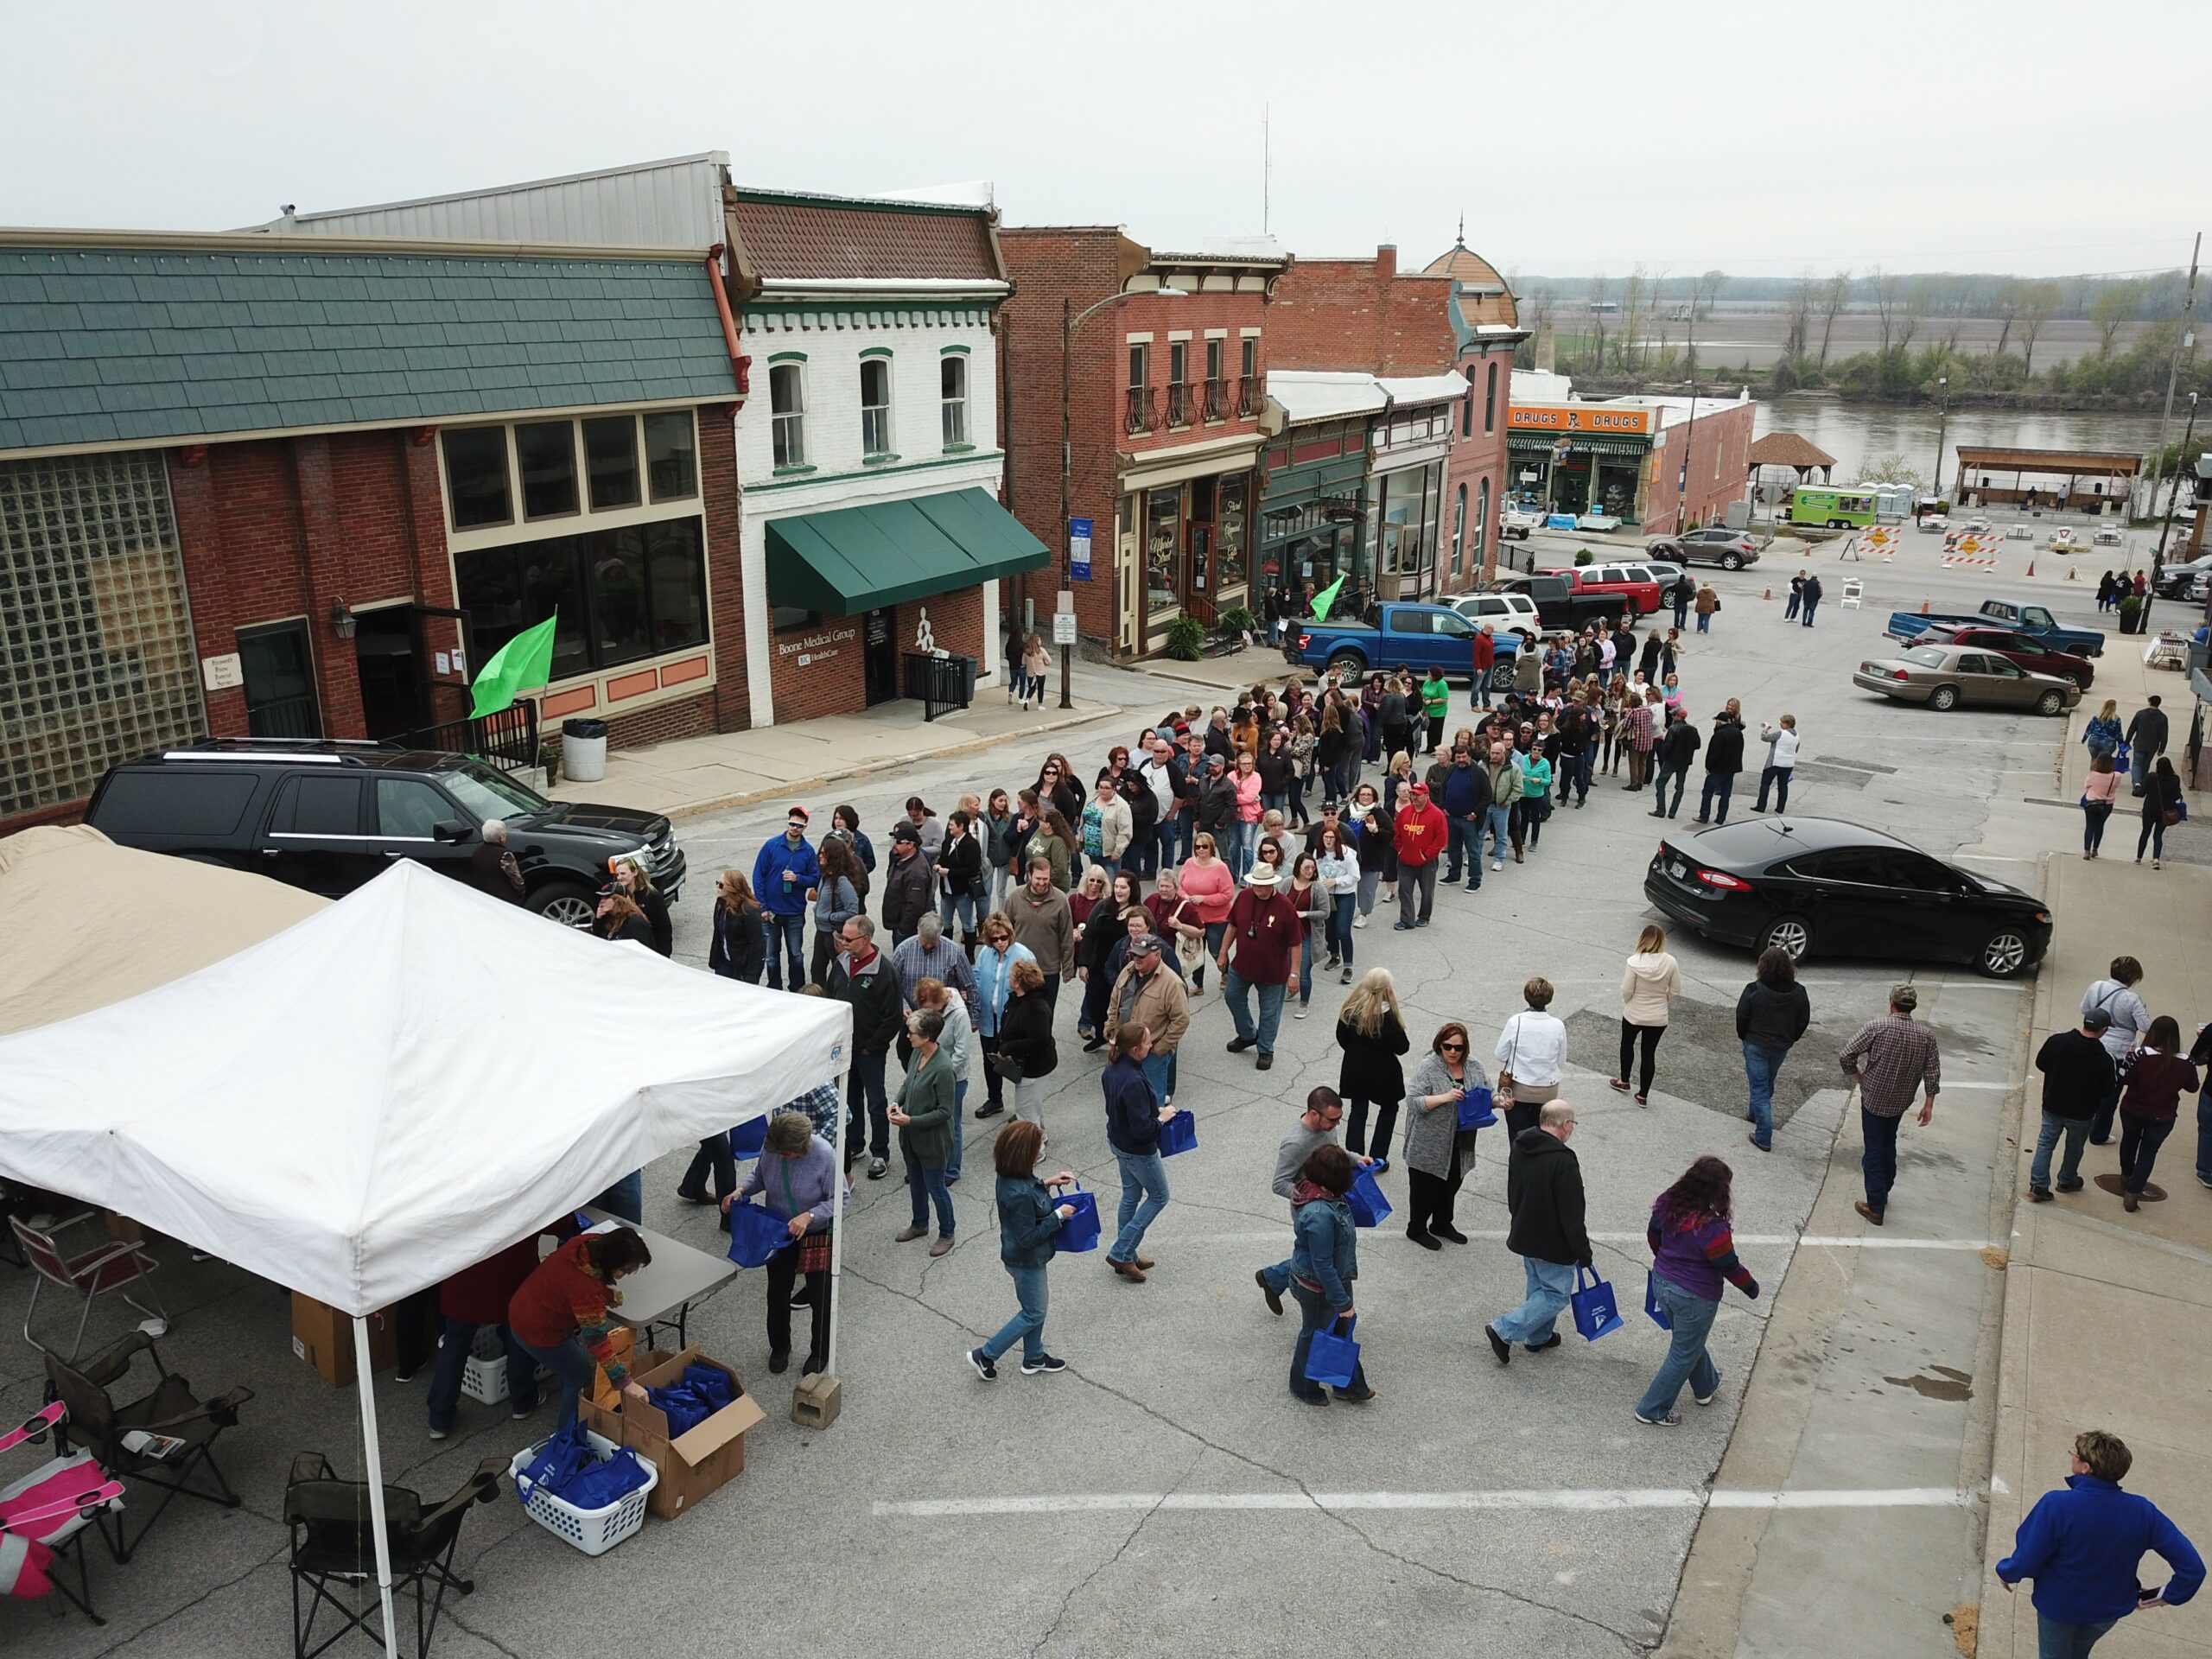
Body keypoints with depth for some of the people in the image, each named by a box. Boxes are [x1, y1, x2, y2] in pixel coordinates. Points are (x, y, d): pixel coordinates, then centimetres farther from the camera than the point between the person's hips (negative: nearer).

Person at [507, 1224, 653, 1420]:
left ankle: (563, 1414, 45)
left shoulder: (590, 1242, -15)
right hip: (538, 1331, -8)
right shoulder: (585, 1288, -38)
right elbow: (598, 1341, -33)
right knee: (580, 1377, 8)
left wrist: (607, 1294, -9)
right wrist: (625, 1383, -29)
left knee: (569, 1365, 25)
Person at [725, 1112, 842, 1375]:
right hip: (779, 1231, 4)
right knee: (778, 1292, 17)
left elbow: (840, 1198, -23)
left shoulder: (824, 1154, -31)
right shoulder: (770, 1147, -19)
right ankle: (779, 1347, 42)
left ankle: (820, 1353, 34)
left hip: (817, 1233, -4)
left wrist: (809, 1216, -34)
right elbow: (759, 1176, 2)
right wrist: (741, 1191, -17)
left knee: (819, 1296, 10)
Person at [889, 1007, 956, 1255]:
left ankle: (946, 1234, 31)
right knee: (916, 1183, 25)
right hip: (912, 1136, 8)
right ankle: (919, 1224, 47)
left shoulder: (942, 1068, -30)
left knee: (936, 1188, 11)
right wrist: (897, 1101, -6)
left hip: (932, 1139, -8)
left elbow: (944, 1112, -24)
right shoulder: (917, 1053, -6)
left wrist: (911, 1120, -25)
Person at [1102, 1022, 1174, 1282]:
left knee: (1131, 1195, 22)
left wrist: (1154, 1109, 5)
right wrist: (1162, 1117, -14)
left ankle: (1126, 1256, 34)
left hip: (1118, 1141, 8)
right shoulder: (1133, 1082, -35)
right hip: (1139, 1150, -8)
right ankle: (1121, 1253, 13)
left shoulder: (1114, 1069, -6)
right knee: (1158, 1197, 12)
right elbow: (1142, 1129, -31)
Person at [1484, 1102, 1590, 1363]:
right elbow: (1572, 1216, -23)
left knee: (1538, 1287, 23)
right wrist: (1583, 1252, -12)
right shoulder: (1563, 1162, -28)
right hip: (1553, 1244, -8)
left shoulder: (1519, 1148, -2)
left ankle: (1538, 1337, 35)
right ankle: (1504, 1331, -1)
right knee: (1556, 1294, 5)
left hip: (1524, 1234, 8)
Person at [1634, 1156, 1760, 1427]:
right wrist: (1752, 1288, 2)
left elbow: (1653, 1235, 6)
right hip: (1694, 1298, -7)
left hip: (1662, 1282, 7)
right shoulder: (1711, 1228, -33)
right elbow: (1730, 1267, -19)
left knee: (1689, 1341, 30)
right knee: (1684, 1354, 13)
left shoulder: (1668, 1203, -12)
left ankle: (1706, 1387, 54)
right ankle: (1652, 1410, 24)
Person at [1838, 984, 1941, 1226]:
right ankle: (1884, 1191, 37)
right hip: (1900, 1102, 4)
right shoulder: (1926, 1035, -7)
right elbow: (1933, 1073, -4)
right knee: (1889, 1145, 24)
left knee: (1874, 1151, 4)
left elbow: (1846, 1056, -20)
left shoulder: (1876, 1027, -19)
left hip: (1874, 1099, -4)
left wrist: (1858, 1076, -1)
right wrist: (1929, 1104, 5)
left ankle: (1876, 1207, 6)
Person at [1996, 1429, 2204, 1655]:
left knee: (2054, 1655, 26)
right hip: (2110, 1609, 3)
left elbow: (2026, 1562, -27)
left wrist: (2006, 1572, -4)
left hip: (2058, 1606, -3)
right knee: (2079, 1653, 33)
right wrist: (2166, 1596, -4)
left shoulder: (2056, 1505, -35)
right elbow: (2192, 1567, -22)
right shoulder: (2141, 1511, -24)